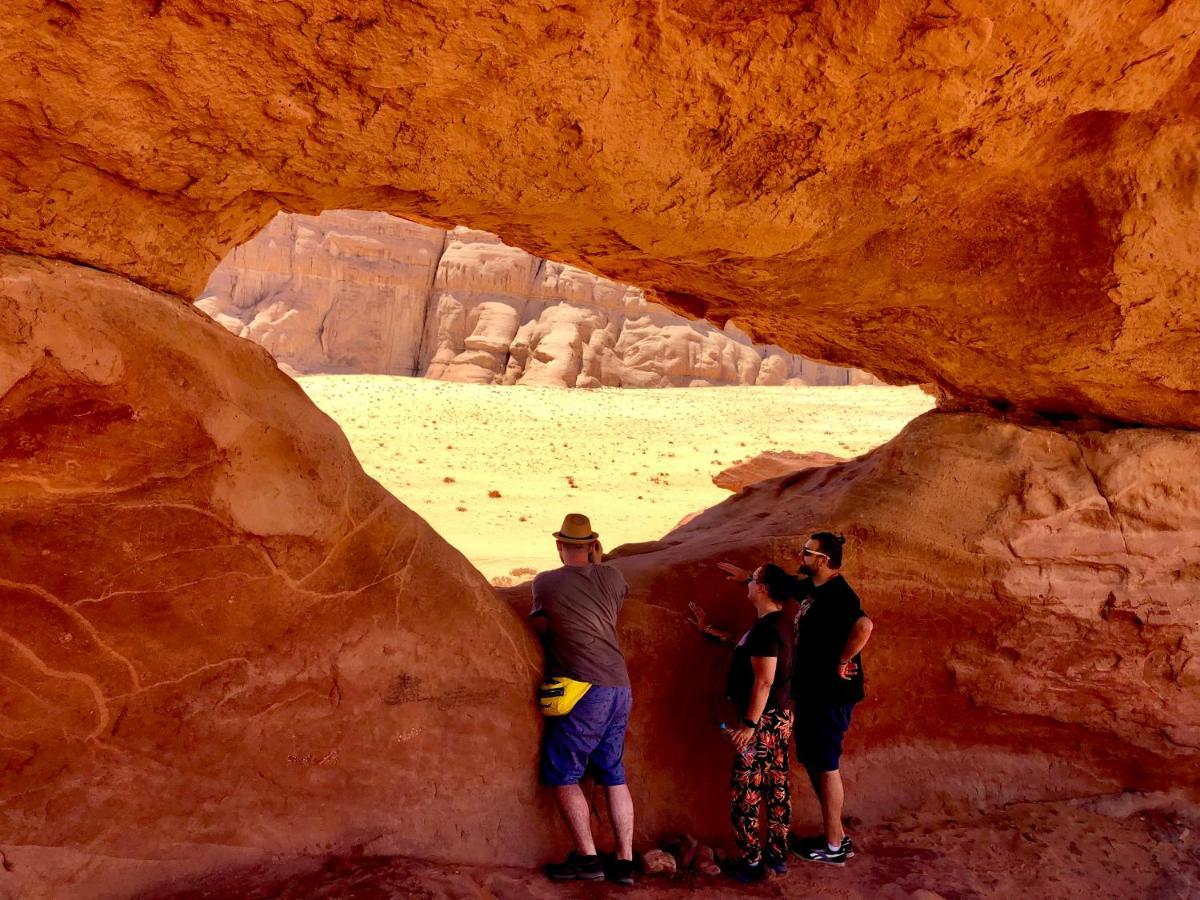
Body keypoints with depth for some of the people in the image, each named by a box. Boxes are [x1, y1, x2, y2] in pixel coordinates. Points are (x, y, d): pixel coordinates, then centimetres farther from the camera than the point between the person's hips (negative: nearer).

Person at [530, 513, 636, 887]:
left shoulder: (545, 583, -3)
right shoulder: (612, 577, 8)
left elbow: (539, 625, 13)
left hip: (584, 690, -6)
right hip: (620, 688, 6)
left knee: (563, 774, 5)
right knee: (614, 776, 13)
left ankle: (587, 858, 3)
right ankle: (625, 861, 15)